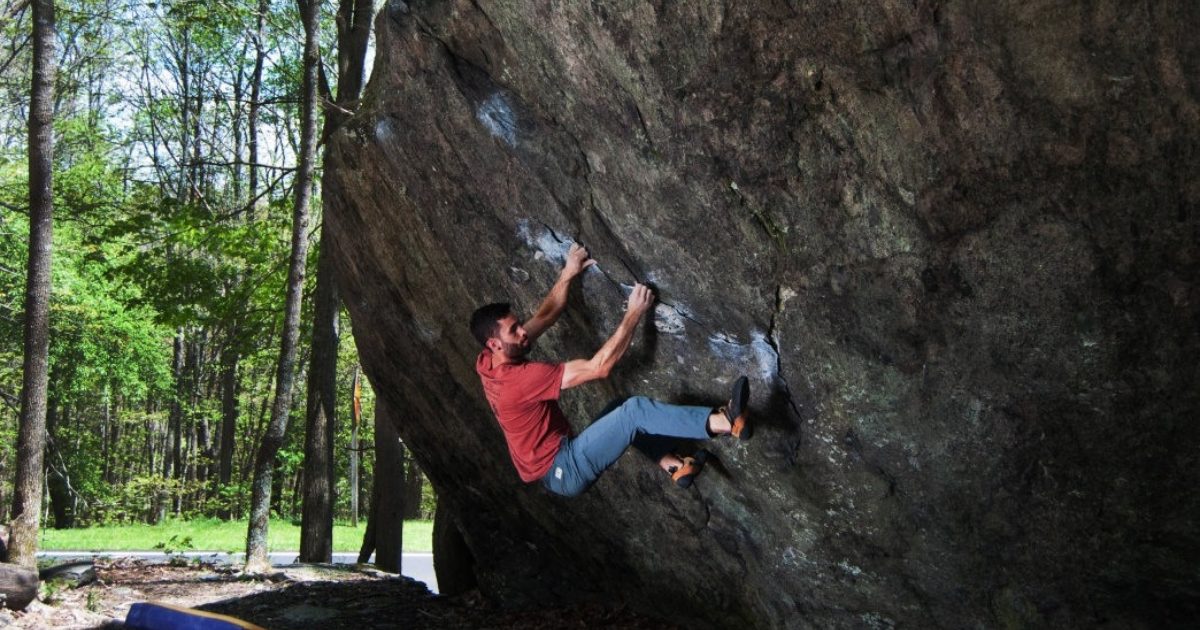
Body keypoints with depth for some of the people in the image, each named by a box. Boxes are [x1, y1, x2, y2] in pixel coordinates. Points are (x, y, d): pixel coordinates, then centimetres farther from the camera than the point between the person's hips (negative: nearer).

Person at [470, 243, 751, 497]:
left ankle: (673, 465, 3)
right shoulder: (520, 377, -27)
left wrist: (568, 274, 16)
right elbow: (599, 366, -26)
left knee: (624, 409, 14)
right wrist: (634, 314, -20)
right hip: (563, 471, -10)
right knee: (635, 410, -22)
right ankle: (725, 422, -29)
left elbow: (546, 316, 14)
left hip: (555, 460, 10)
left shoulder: (488, 363, 0)